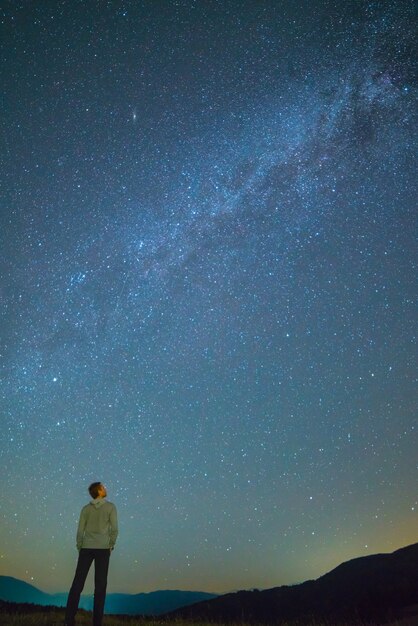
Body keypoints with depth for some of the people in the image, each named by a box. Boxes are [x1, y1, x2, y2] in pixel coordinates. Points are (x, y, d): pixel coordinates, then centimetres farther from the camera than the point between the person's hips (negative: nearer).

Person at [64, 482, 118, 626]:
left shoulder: (86, 508, 6)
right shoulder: (110, 507, -2)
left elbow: (80, 531, 3)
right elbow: (114, 529, -6)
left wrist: (79, 547, 13)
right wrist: (111, 545, 6)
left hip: (86, 548, 2)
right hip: (103, 548, -2)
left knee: (78, 583, 5)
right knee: (100, 585, 3)